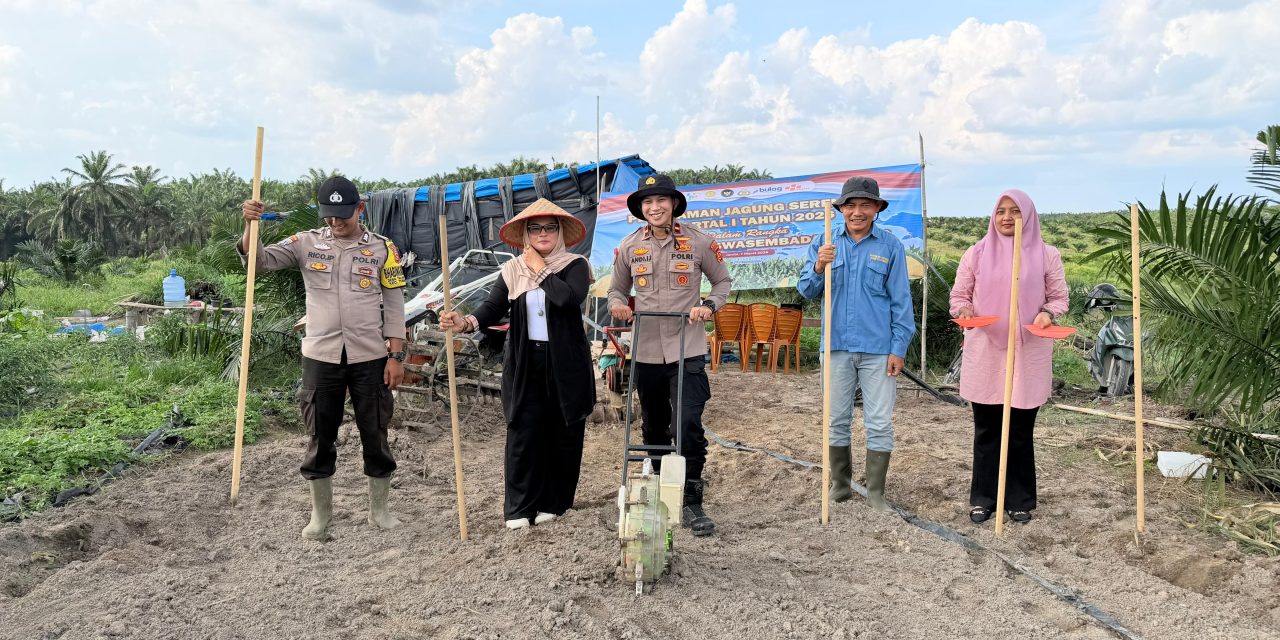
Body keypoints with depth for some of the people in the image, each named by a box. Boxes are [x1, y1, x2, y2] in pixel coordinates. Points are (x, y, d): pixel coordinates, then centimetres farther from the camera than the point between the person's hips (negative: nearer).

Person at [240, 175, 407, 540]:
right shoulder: (307, 243, 3)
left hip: (370, 358, -1)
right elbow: (261, 260, -4)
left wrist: (396, 356, -5)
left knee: (375, 436, 8)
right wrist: (250, 224, -22)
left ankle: (379, 510, 25)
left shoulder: (382, 248, 0)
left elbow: (394, 305, 0)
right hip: (321, 357, 1)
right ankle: (320, 515, 26)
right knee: (320, 438, 10)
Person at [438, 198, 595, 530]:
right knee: (523, 432, -1)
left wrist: (540, 268, -11)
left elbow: (569, 298, -22)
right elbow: (493, 307, -6)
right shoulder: (513, 269, 7)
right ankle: (520, 507, 8)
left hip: (566, 363, -1)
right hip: (525, 362, 2)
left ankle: (553, 502, 20)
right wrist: (466, 322, -25)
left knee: (564, 433, 6)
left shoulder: (575, 265, -2)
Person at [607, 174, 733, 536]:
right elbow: (617, 289, 15)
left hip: (687, 349, -3)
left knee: (688, 424, -11)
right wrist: (617, 306, -8)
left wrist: (709, 305, -11)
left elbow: (723, 280, 8)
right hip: (646, 350, 3)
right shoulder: (629, 247, 4)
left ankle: (691, 503, 1)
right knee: (653, 426, 16)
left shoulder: (698, 241, -3)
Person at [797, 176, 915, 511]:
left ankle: (876, 493, 16)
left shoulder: (891, 245, -1)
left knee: (879, 424, 3)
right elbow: (806, 290, 3)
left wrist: (899, 348, -5)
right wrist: (819, 267, -18)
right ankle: (840, 485, 27)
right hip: (837, 346, 2)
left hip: (878, 349, -2)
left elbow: (900, 300, 0)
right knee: (836, 421, 12)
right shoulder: (824, 242, 4)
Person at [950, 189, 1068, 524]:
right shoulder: (977, 253, 4)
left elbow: (1059, 297, 7)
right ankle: (983, 498, 18)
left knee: (1021, 431, 6)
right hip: (984, 353, 1)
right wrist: (964, 311, -14)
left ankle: (1020, 500, 20)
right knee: (986, 429, 7)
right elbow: (959, 295, 8)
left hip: (1028, 355, 0)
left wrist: (1048, 313, -14)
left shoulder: (1047, 255, 2)